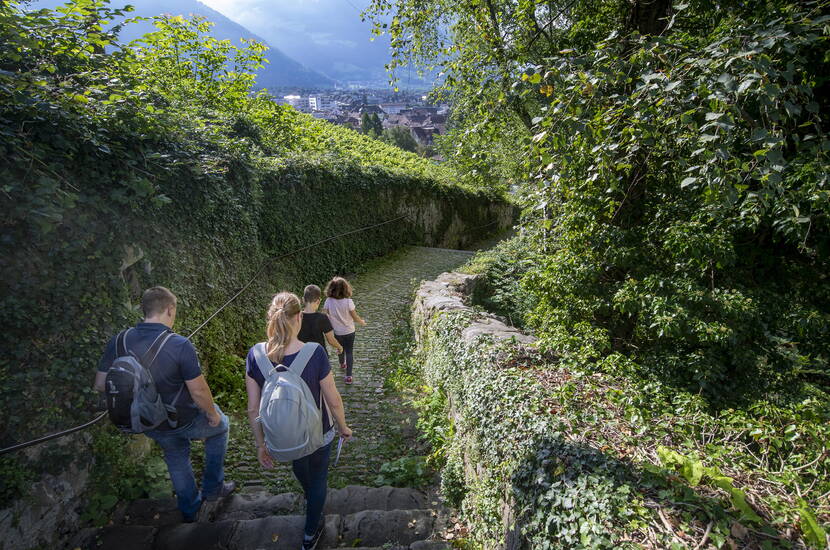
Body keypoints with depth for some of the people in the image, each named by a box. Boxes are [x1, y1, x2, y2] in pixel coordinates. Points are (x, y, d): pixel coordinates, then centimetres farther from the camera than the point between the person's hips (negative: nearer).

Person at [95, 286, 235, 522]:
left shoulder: (118, 343, -15)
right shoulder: (180, 346, -30)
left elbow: (101, 384, -4)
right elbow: (199, 391, -24)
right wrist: (212, 414, -6)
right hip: (185, 421, -5)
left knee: (176, 457, 31)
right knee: (220, 426, 26)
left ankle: (189, 510, 48)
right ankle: (212, 487, 35)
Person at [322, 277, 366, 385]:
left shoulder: (328, 301, -18)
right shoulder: (348, 301, -23)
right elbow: (355, 317, -14)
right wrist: (362, 322, 6)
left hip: (336, 332, 3)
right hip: (349, 331, -3)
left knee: (340, 349, 28)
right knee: (349, 352, 11)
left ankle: (342, 364, 55)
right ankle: (348, 376, 9)